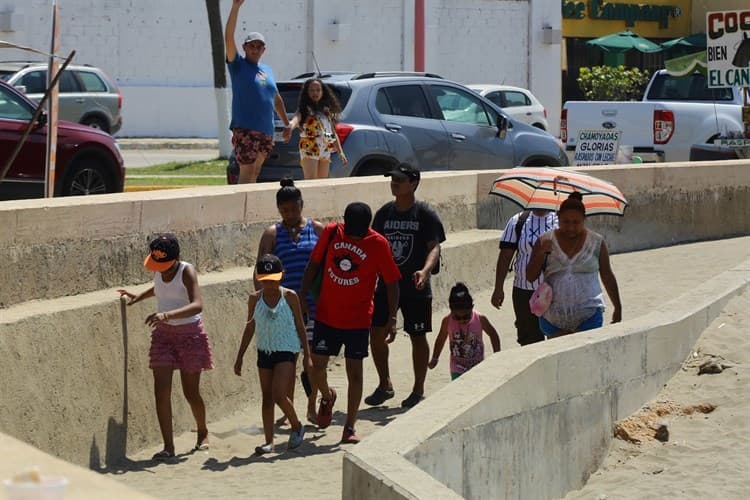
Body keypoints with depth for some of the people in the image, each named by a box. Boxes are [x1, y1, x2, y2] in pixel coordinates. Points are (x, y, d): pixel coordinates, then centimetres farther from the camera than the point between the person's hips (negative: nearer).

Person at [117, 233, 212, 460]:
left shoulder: (187, 271, -19)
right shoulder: (158, 271, -1)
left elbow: (197, 305, -35)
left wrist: (167, 315, -46)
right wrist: (139, 297, 16)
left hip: (190, 333, -5)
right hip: (163, 334, 5)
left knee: (191, 392, 5)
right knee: (161, 391, -8)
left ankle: (203, 433, 33)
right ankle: (168, 446, -8)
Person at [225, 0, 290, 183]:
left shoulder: (267, 70, 19)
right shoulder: (238, 66, 1)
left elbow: (276, 100, 28)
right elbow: (229, 37, -12)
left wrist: (287, 124, 27)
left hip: (266, 132, 6)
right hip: (245, 129, -6)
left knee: (255, 173, 10)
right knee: (247, 172, -13)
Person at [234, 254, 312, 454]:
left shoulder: (289, 296, -6)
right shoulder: (255, 299, 2)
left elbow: (300, 326, 1)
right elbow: (250, 327, 12)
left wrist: (307, 355, 0)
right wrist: (240, 357, 12)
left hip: (286, 351, -4)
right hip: (265, 352, 4)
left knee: (278, 395, -15)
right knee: (266, 398, 6)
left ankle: (297, 426, 9)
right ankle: (269, 441, 10)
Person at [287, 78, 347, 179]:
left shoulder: (327, 111, 17)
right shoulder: (304, 109, -1)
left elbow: (333, 133, 21)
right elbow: (296, 118, -24)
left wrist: (341, 152, 17)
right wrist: (290, 127, -48)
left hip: (325, 150, 6)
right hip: (309, 149, -6)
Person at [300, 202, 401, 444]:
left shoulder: (378, 244, -12)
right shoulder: (330, 233, -6)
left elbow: (391, 282, -5)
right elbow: (314, 264, 7)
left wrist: (392, 317, -9)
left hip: (358, 320, -2)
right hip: (326, 315, 2)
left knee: (354, 372, 0)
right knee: (315, 366, 4)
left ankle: (350, 427, 8)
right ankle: (327, 396, 37)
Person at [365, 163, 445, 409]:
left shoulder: (425, 214, -7)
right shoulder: (385, 212, 8)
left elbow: (434, 247, -13)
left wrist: (425, 271, -31)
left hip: (415, 288, -4)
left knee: (417, 337, 4)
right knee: (377, 333, 0)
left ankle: (418, 390, 16)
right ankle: (385, 385, 16)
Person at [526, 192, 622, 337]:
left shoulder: (596, 242, 1)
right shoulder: (545, 241, 2)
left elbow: (607, 276, 9)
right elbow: (530, 276, -1)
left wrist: (618, 308, 13)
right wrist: (541, 253, -17)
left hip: (588, 318, -2)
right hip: (553, 318, 2)